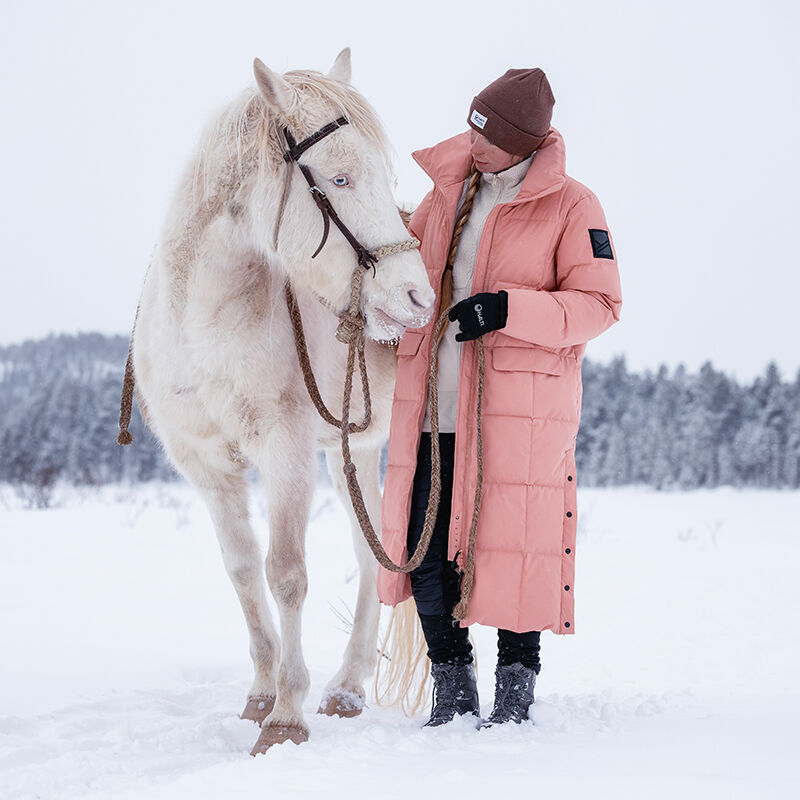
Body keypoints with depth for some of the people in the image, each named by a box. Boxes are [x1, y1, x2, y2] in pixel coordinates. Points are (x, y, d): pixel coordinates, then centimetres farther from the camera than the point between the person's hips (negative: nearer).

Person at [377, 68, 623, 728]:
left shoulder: (571, 206, -4)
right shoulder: (447, 191, 12)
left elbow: (599, 305, -9)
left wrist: (506, 310, -19)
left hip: (521, 411, -5)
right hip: (433, 406, 5)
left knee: (515, 545, -1)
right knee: (425, 545, 5)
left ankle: (516, 691, 17)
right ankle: (453, 690, 21)